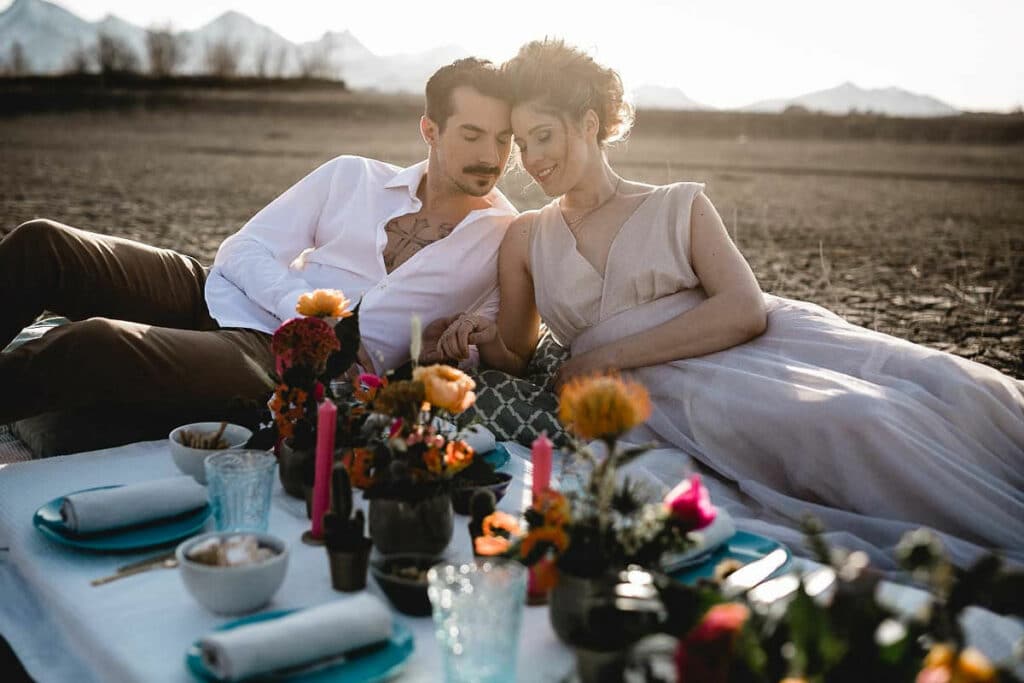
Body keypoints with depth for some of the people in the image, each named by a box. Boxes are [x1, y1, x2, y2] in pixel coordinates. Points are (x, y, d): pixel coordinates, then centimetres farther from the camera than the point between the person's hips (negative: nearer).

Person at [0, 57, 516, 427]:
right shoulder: (351, 177, 8)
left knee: (96, 346, -30)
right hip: (218, 297, 4)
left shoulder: (504, 240, 4)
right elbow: (242, 250, 5)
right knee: (42, 245, -16)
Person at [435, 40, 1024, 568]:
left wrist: (610, 354, -9)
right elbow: (516, 356, 24)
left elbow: (746, 309, -3)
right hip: (660, 391, -1)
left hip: (762, 346, 2)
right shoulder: (525, 239, 19)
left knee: (952, 389, -24)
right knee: (838, 418, -32)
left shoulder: (679, 206, 12)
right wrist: (484, 339, -2)